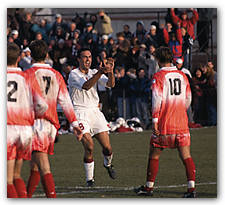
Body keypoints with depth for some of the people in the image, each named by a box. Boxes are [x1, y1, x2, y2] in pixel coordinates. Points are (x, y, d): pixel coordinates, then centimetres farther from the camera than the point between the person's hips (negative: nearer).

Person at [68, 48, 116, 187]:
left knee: (107, 148, -2)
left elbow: (110, 84, -3)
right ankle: (90, 179, -3)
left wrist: (110, 72, -23)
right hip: (80, 112, -4)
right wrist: (100, 72, -33)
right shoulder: (73, 74, -5)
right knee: (89, 147, -19)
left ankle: (108, 164, 33)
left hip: (95, 111, 4)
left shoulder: (94, 73, 11)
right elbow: (85, 86, -23)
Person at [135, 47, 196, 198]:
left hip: (164, 124, -4)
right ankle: (191, 188, -10)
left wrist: (155, 120, -13)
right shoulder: (182, 76, 8)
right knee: (186, 155, 1)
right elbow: (188, 99, 14)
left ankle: (149, 187, 19)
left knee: (154, 155, 11)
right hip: (182, 123, 4)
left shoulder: (158, 76, -7)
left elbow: (157, 100, -15)